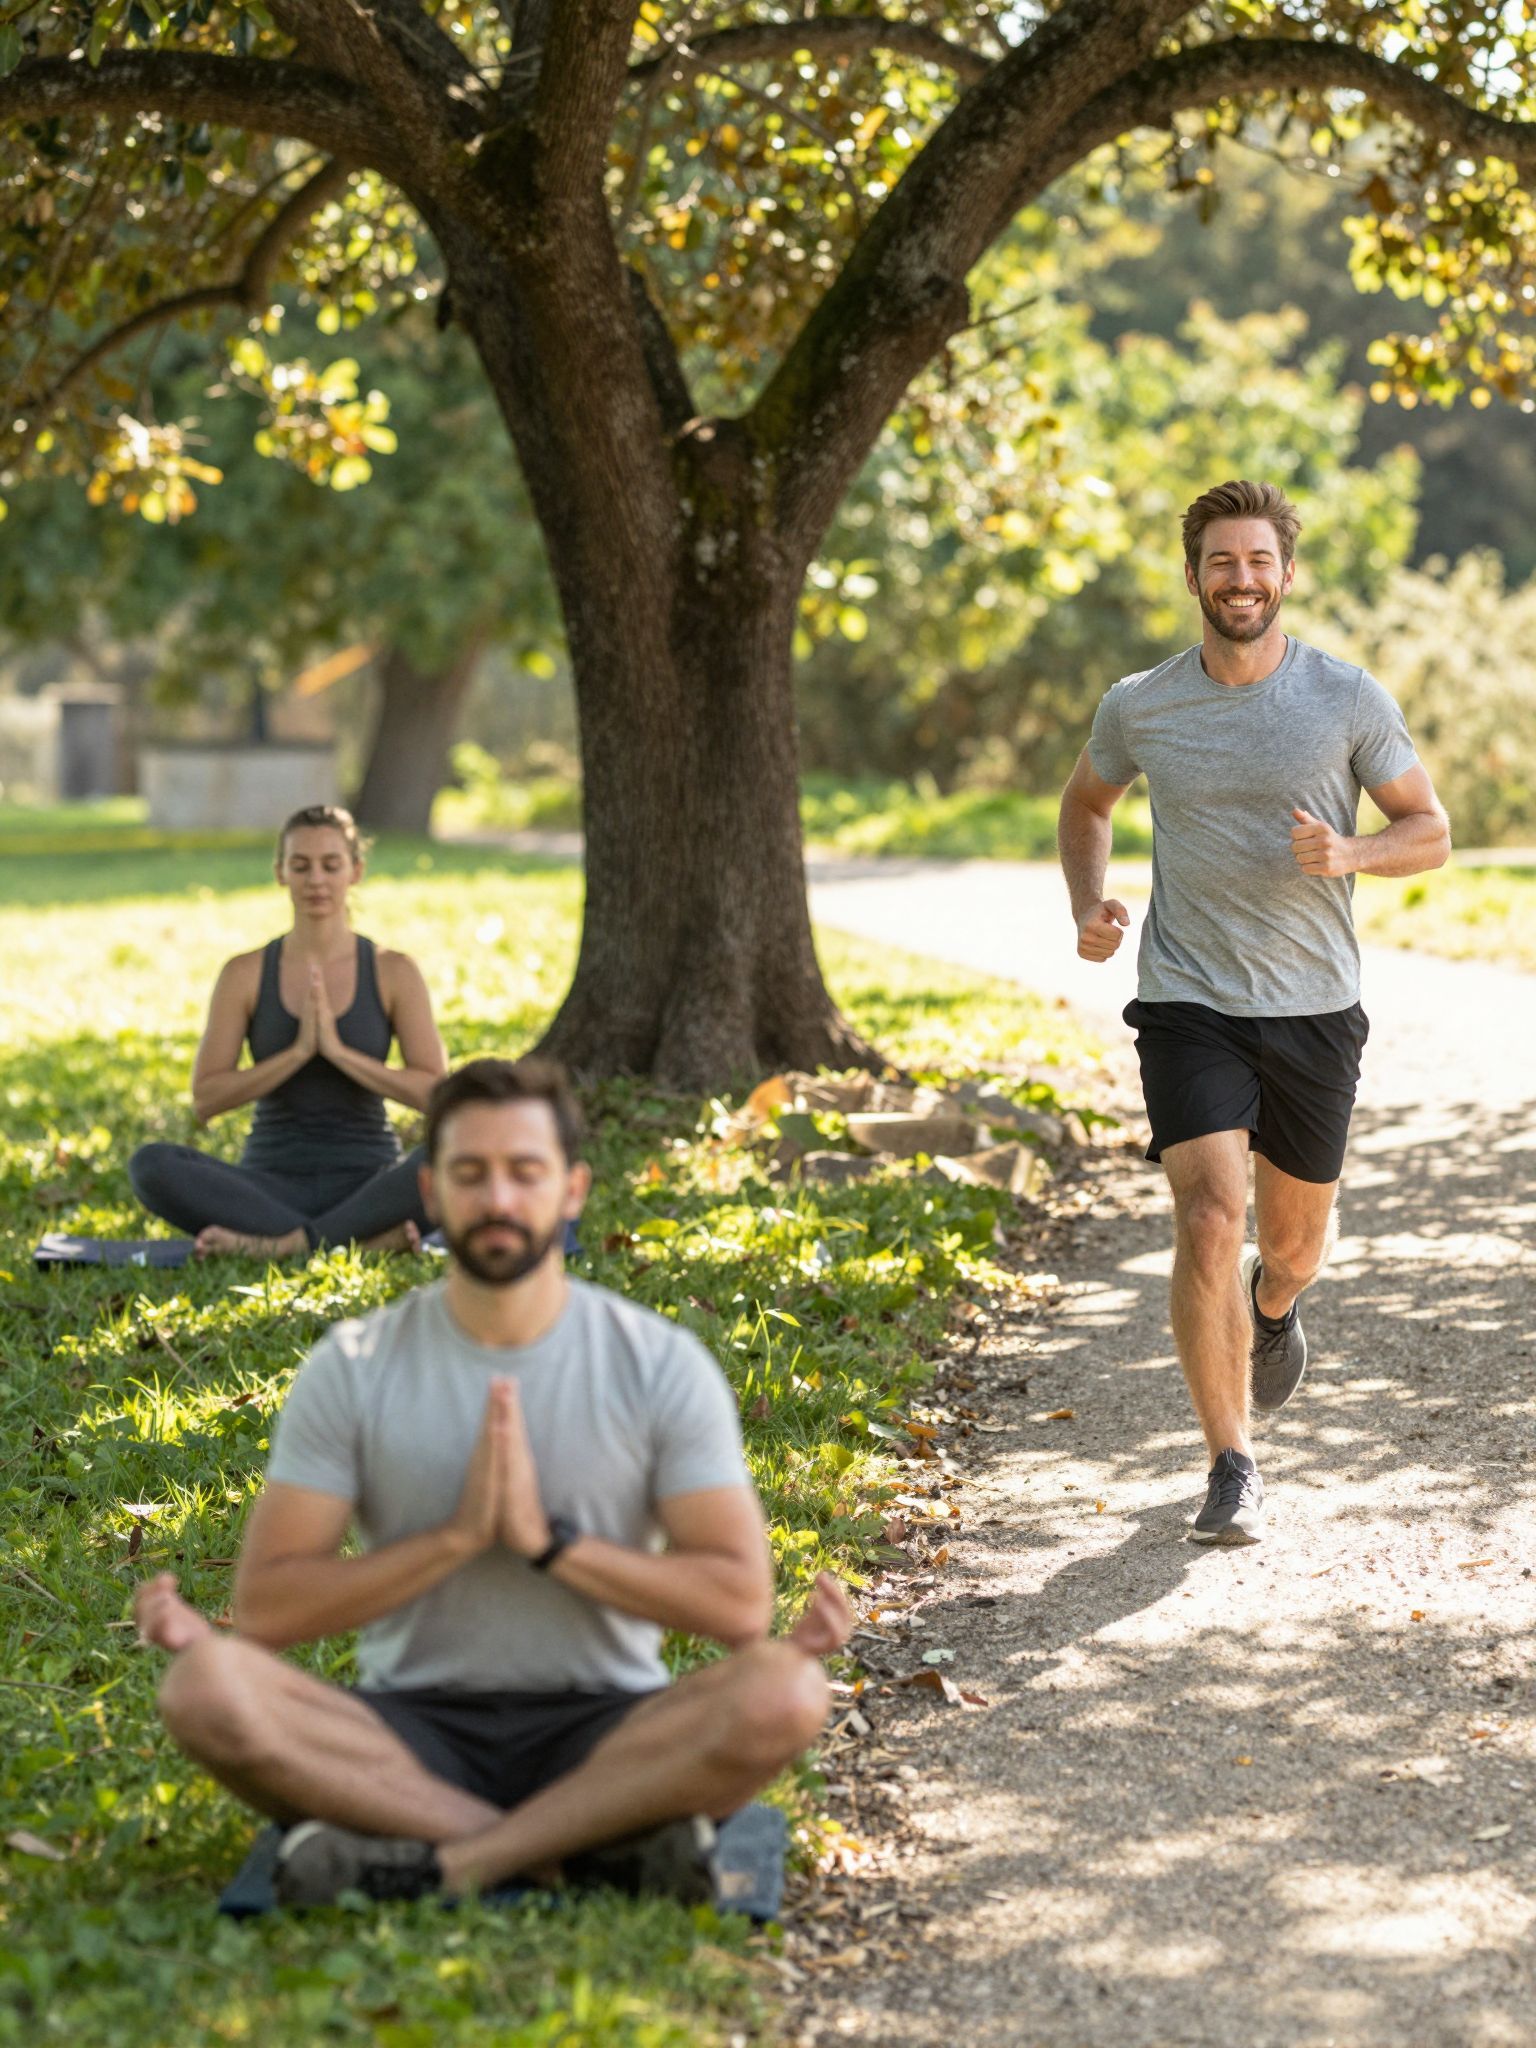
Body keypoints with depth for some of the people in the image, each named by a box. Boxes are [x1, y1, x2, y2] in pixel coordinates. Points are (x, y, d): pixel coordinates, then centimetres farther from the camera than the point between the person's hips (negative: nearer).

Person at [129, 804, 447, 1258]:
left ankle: (280, 1242, -30)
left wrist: (338, 1050, -15)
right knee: (151, 1165, -28)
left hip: (367, 1180, -1)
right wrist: (297, 1052, -14)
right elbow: (205, 1098, -3)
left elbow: (435, 1092, -6)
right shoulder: (245, 974, 4)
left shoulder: (393, 972, 3)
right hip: (273, 1182, 1)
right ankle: (361, 1236, -30)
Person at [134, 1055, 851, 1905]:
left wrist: (552, 1541, -16)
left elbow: (738, 1601, -7)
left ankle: (433, 1861, -30)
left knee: (783, 1694, -30)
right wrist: (456, 1536, -15)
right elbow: (267, 1604, -5)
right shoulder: (354, 1367, 1)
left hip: (601, 1724, -1)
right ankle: (607, 1843, -29)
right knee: (209, 1689, -29)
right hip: (415, 1723, 1)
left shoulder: (661, 1364, 0)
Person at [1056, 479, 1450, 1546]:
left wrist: (1348, 852, -19)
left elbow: (1430, 831, 2)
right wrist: (1090, 905, 0)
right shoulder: (1138, 707, -2)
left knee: (1297, 1235, 14)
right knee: (1209, 1221, -16)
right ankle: (1234, 1469, -6)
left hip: (1316, 1007, 1)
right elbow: (1086, 803, 18)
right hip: (1189, 1004, -1)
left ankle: (1274, 1305, 54)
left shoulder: (1349, 698, -5)